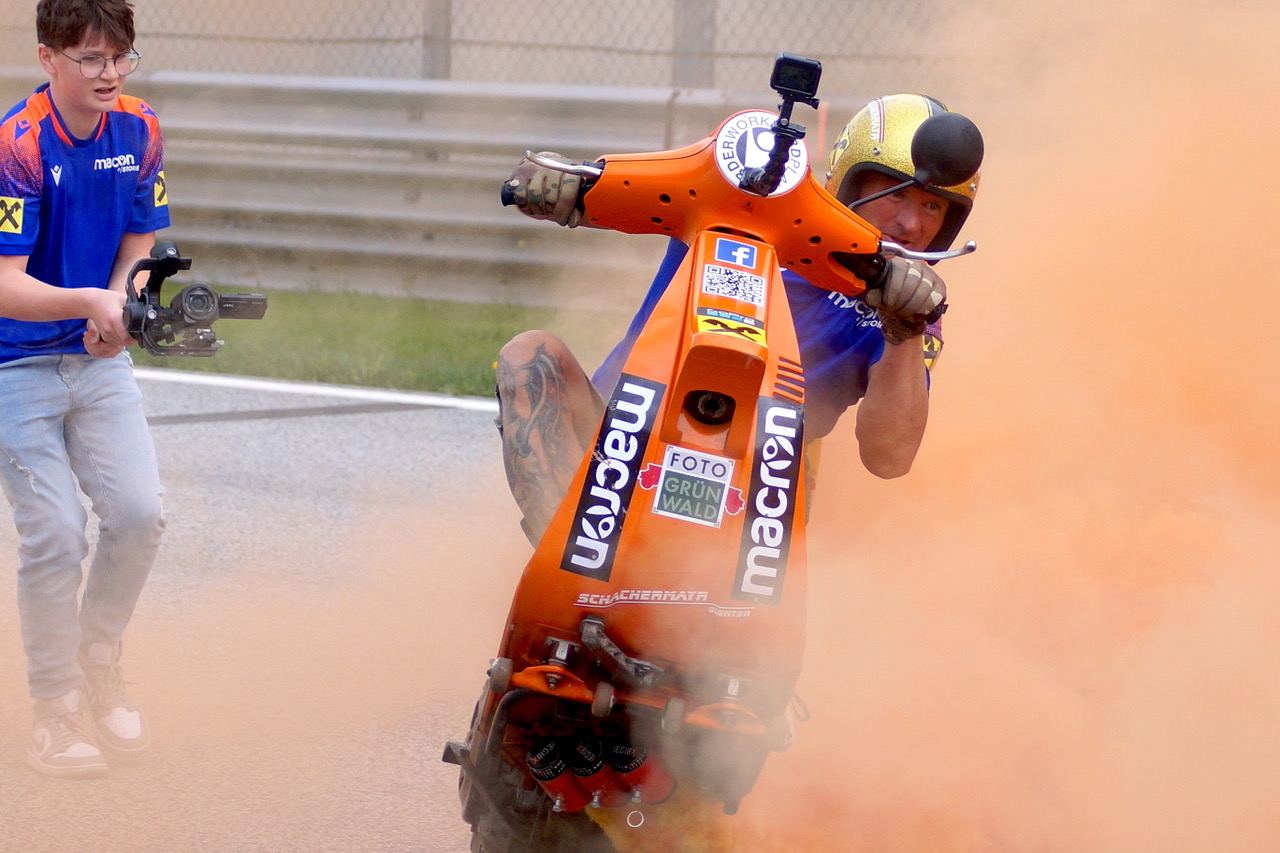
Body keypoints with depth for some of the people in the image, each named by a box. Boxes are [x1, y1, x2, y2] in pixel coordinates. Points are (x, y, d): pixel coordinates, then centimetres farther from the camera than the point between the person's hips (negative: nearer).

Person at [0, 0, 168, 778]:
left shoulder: (140, 132, -2)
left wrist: (119, 310, -11)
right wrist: (88, 302, -38)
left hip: (100, 362, 5)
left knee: (140, 514, -9)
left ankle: (100, 660, 15)